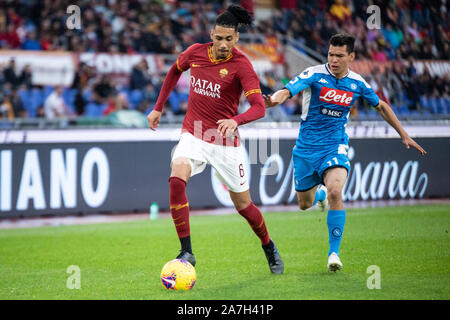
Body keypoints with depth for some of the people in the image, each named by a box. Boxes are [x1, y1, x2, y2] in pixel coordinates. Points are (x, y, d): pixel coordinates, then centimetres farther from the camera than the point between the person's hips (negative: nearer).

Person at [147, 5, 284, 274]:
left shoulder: (241, 65, -16)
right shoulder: (195, 53, -2)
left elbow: (259, 107, -25)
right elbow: (175, 71, 21)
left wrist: (235, 121, -44)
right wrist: (159, 108, 20)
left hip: (225, 141, -3)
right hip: (193, 135, 3)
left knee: (243, 205, 6)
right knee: (177, 179, -26)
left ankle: (269, 247, 35)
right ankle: (187, 252, -21)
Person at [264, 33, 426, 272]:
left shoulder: (357, 83, -1)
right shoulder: (314, 75, -11)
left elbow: (380, 106, 17)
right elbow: (286, 91, -26)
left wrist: (403, 135, 19)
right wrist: (274, 100, -51)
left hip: (335, 147, -1)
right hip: (306, 147, 1)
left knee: (335, 192, -28)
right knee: (305, 204, 12)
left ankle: (334, 253, -18)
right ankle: (319, 193, 52)